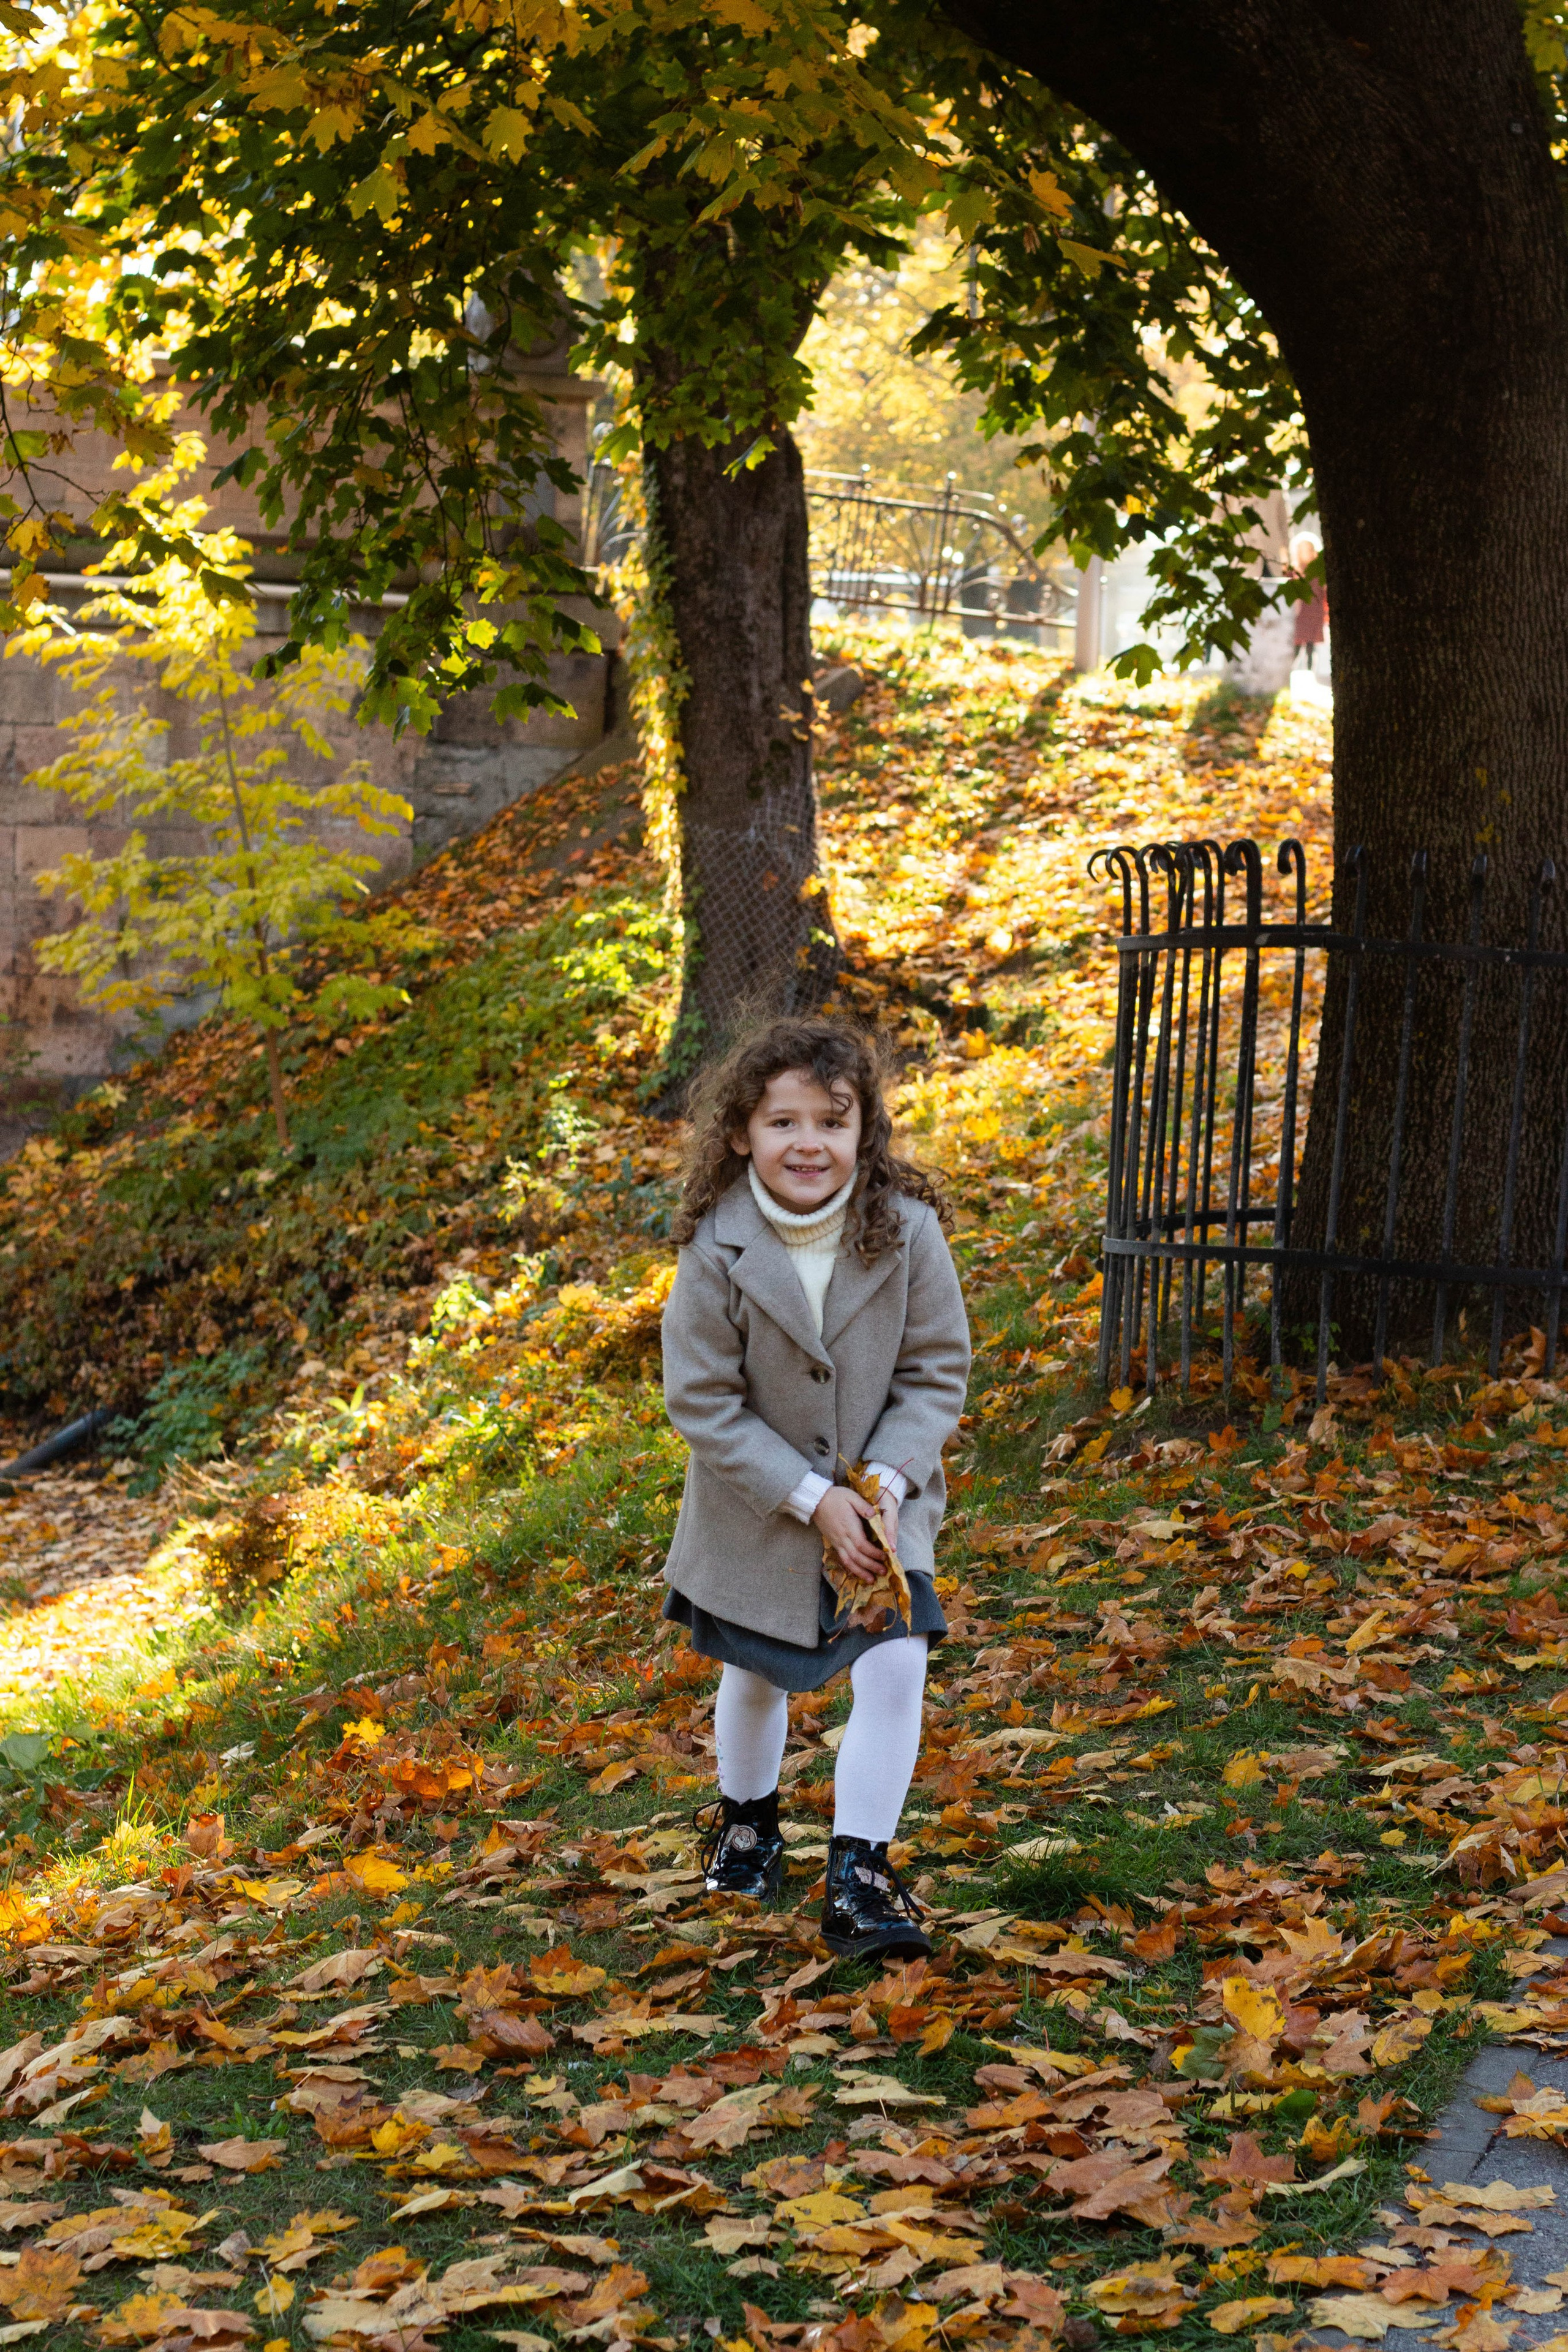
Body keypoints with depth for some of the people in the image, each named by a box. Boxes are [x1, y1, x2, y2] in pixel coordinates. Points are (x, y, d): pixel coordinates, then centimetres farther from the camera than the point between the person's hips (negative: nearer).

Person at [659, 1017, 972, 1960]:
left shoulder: (907, 1230, -20)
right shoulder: (718, 1249, -23)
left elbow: (938, 1370, -10)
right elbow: (702, 1399, -18)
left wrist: (889, 1479, -22)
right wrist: (811, 1498, -22)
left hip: (881, 1496, 0)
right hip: (758, 1502, 0)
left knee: (895, 1669, -14)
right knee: (756, 1673, 18)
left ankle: (859, 1877, -1)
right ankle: (748, 1818, 47)